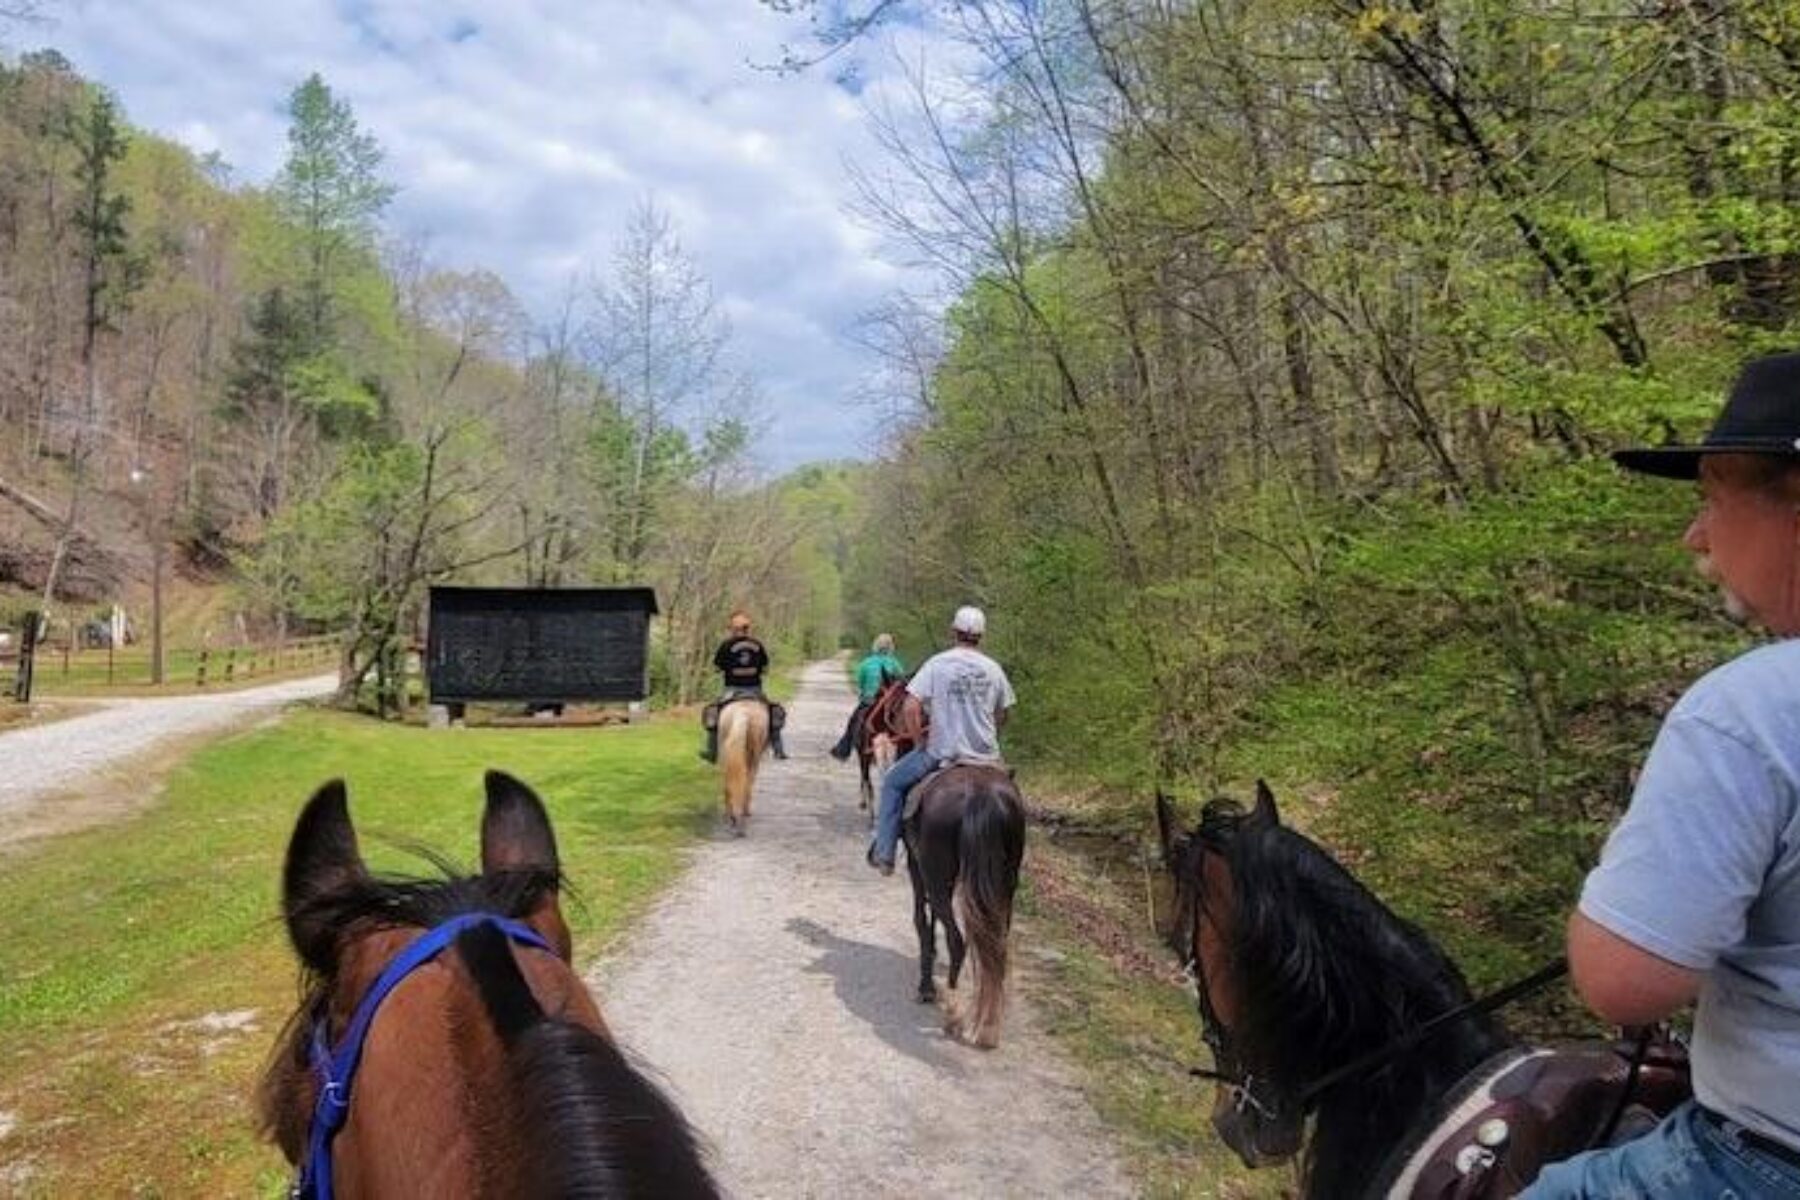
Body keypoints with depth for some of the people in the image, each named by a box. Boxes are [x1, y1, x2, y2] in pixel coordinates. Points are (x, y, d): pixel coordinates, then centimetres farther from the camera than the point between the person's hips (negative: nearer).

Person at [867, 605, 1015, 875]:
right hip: (986, 755, 3)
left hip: (942, 753, -3)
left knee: (893, 782, 18)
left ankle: (884, 853, 15)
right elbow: (1002, 715, 11)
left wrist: (920, 742, -2)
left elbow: (909, 708, -15)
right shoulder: (993, 668, 2)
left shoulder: (937, 664, -9)